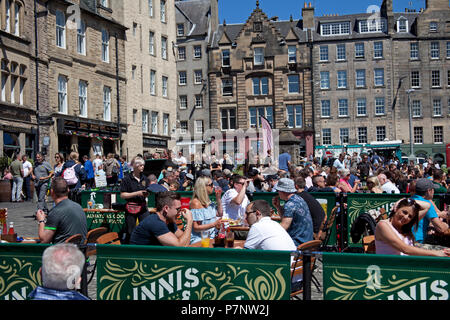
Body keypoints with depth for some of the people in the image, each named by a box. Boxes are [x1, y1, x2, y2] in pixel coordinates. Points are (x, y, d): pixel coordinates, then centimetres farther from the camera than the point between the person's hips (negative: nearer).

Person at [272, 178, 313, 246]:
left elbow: (283, 227, -23)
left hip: (297, 243, -10)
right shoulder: (298, 198, 10)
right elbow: (285, 218, 21)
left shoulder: (290, 205, -21)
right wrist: (277, 206, 9)